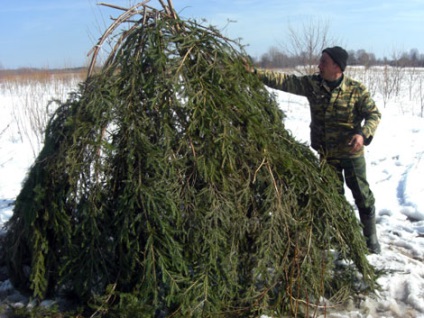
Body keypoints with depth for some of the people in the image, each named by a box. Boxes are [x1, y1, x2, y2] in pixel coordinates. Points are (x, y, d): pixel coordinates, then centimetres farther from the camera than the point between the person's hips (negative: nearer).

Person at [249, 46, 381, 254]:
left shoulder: (357, 90, -12)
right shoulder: (312, 84, -5)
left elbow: (374, 114, -8)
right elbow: (284, 81, -8)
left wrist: (363, 134, -26)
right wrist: (255, 73, -17)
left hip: (352, 153, -3)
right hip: (326, 154, 3)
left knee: (362, 195, 7)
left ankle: (371, 238, 26)